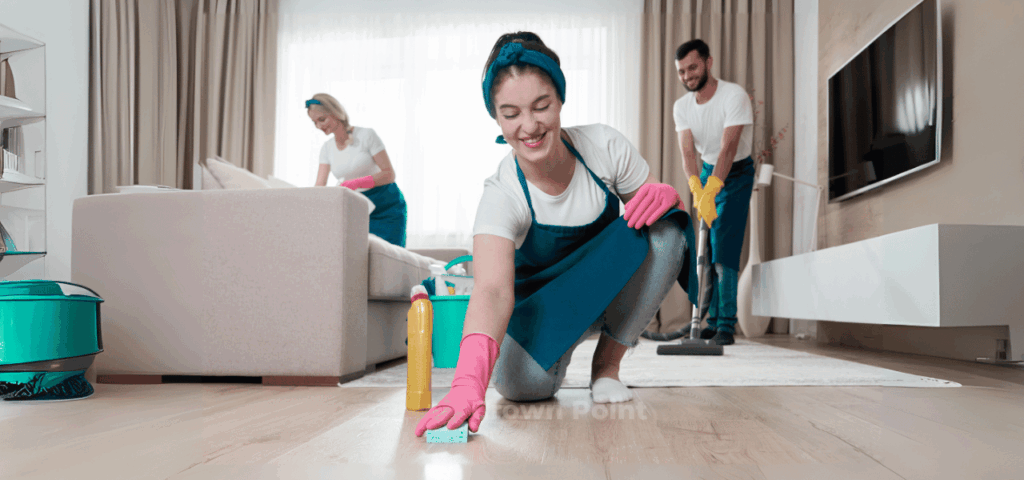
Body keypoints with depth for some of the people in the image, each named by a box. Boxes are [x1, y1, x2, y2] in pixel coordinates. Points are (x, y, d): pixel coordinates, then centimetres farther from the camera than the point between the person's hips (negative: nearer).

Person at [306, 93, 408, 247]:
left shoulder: (366, 135, -10)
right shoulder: (327, 148, 5)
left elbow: (389, 174, -14)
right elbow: (319, 187, 1)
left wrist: (358, 183, -28)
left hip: (387, 207, -4)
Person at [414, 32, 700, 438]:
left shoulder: (604, 146, -20)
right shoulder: (502, 195, -28)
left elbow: (657, 206, -6)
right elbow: (493, 289, -43)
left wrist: (664, 194, -33)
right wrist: (469, 379, -61)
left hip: (613, 290, 2)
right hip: (544, 302, -2)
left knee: (664, 229, -29)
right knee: (520, 382, -32)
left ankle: (608, 361, -11)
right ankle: (558, 350, 9)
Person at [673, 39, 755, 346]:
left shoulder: (734, 96, -22)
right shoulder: (681, 106, -5)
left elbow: (728, 148, -32)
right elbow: (687, 151, -15)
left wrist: (711, 192, -42)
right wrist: (696, 187, -33)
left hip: (736, 174, -6)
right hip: (706, 172, 6)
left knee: (724, 249, -14)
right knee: (704, 249, 6)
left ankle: (726, 326, -9)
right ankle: (714, 320, 16)